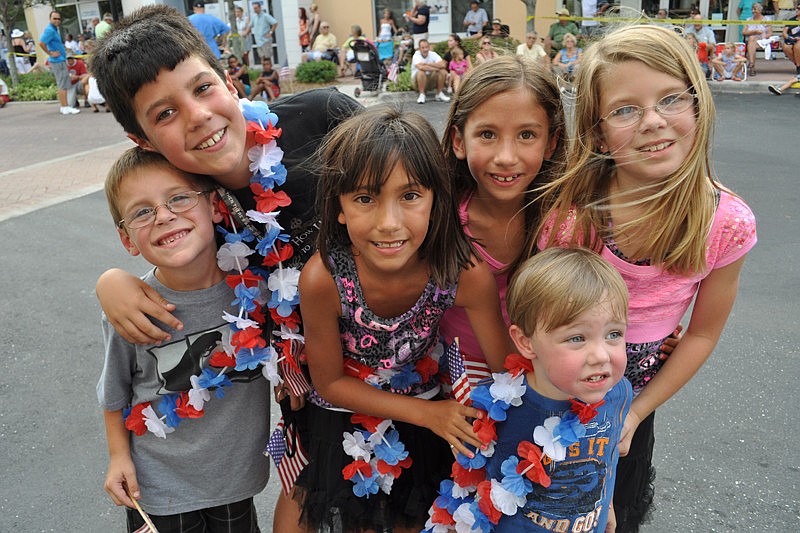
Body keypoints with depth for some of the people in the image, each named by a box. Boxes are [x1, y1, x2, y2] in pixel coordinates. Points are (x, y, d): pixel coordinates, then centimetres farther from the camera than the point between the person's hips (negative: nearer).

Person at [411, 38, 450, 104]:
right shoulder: (416, 55, -14)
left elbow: (443, 65, -20)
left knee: (442, 71, -17)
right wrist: (436, 68, -24)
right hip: (417, 80, -4)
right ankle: (422, 95, -23)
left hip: (431, 80, 4)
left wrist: (427, 64, -23)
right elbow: (420, 67, -35)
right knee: (421, 72, -34)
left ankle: (439, 94, -6)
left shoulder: (433, 54, -4)